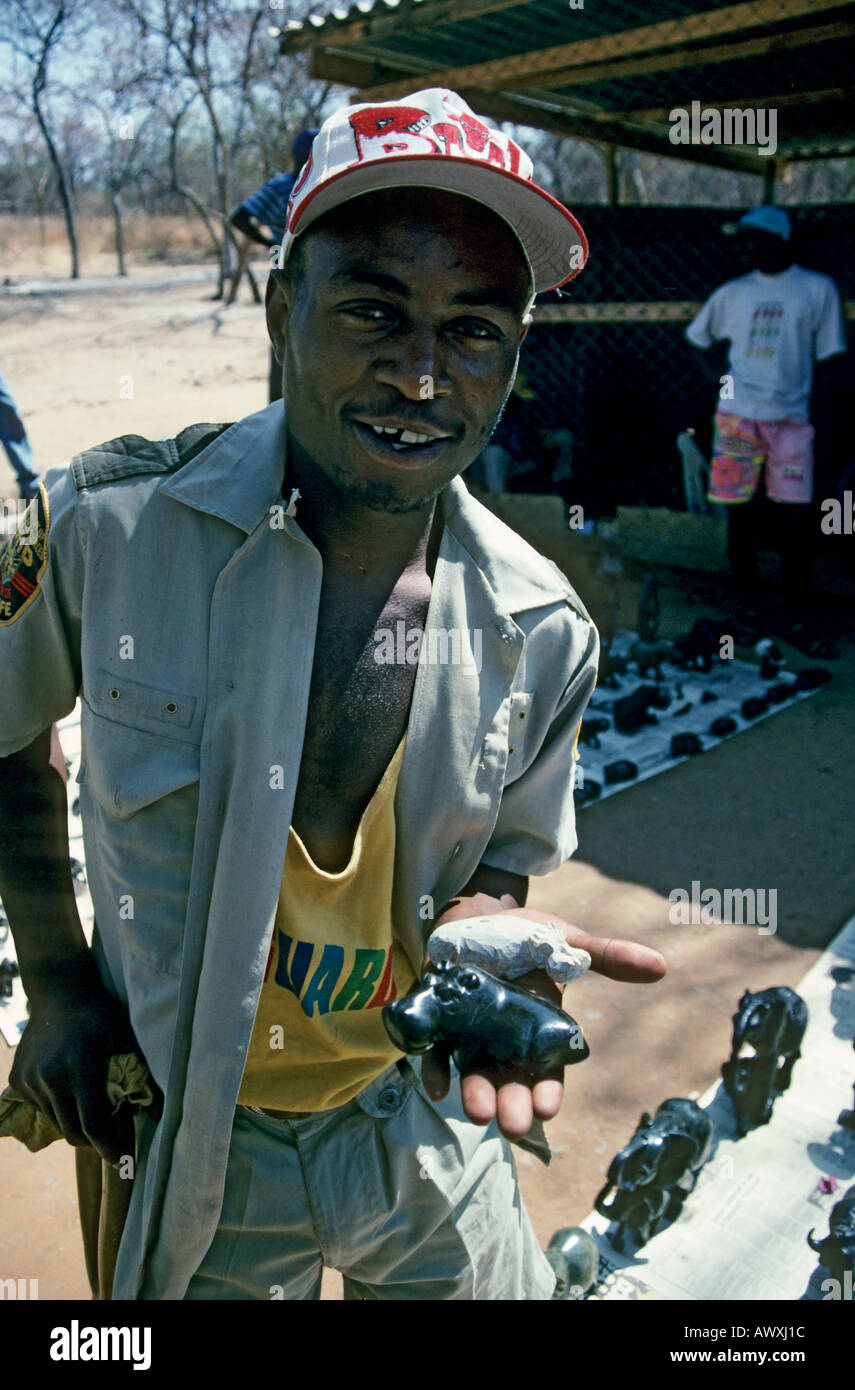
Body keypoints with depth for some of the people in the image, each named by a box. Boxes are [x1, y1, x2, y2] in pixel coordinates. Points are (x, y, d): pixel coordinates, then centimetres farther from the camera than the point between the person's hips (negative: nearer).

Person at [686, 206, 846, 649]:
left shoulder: (818, 289, 3)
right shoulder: (732, 293, 9)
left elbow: (829, 357, 3)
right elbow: (698, 336, 24)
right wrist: (717, 371, 8)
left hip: (790, 419, -2)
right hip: (737, 417, 2)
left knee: (796, 519, -5)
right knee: (740, 514, 4)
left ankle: (795, 620, 3)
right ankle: (750, 608, 15)